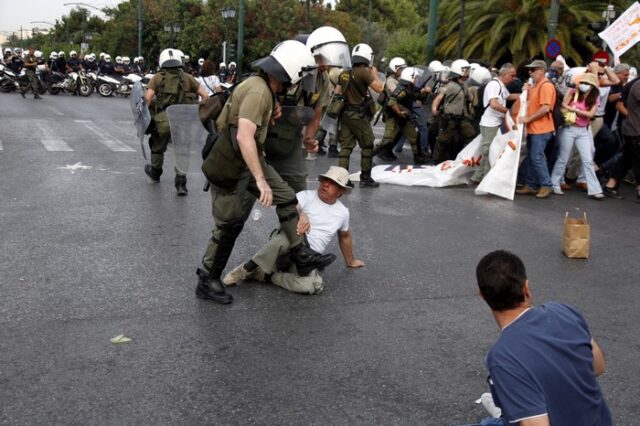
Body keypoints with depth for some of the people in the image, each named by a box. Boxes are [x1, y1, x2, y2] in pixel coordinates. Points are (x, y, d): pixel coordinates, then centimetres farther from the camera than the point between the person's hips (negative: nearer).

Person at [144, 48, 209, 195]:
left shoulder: (157, 78, 4)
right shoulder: (187, 78, 9)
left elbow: (147, 97, -8)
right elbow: (205, 95, 4)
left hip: (163, 121, -1)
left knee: (158, 147, 22)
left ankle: (155, 172, 44)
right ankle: (181, 182, 1)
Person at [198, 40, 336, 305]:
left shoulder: (262, 86, 6)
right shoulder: (258, 91, -25)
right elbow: (244, 137, -35)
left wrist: (270, 118, 1)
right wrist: (260, 180, -36)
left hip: (249, 162, 9)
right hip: (230, 169, -9)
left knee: (287, 199, 10)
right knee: (229, 227, 2)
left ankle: (302, 257, 17)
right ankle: (207, 282, 17)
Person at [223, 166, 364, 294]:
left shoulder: (343, 212, 8)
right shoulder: (307, 196, -5)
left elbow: (345, 236, 27)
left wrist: (350, 261, 37)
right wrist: (300, 215, -47)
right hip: (288, 244, -3)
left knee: (313, 285, -32)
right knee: (285, 238, -42)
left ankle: (266, 274, -15)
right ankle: (247, 268, -24)